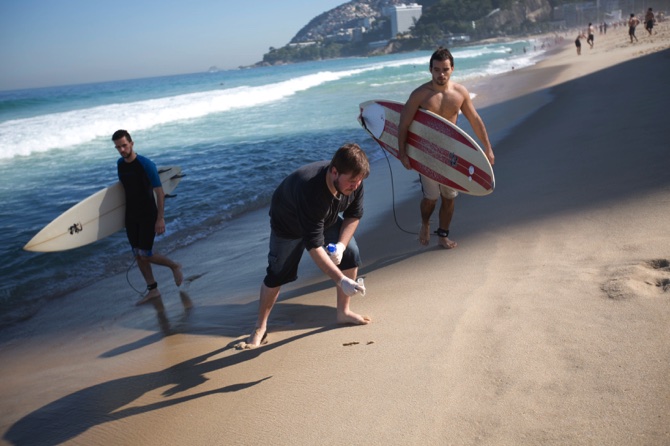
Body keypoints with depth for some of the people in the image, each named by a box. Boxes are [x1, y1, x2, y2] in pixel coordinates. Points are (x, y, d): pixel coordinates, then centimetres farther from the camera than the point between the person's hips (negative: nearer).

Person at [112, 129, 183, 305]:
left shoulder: (146, 164, -16)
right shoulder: (120, 164, 4)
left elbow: (159, 193, -15)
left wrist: (160, 218, -19)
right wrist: (126, 216, 20)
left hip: (148, 215, -6)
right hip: (131, 216, 7)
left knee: (145, 255, -9)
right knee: (138, 255, 7)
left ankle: (174, 266, 16)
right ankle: (152, 289, 19)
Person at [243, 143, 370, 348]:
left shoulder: (353, 181, -29)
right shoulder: (310, 190, -47)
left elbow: (354, 215, -9)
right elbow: (314, 246, -45)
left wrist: (340, 245, -24)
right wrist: (342, 280, -48)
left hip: (327, 219, 6)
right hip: (288, 224, -5)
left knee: (351, 254, -8)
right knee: (276, 275, -3)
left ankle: (343, 312, 10)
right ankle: (260, 328, 17)